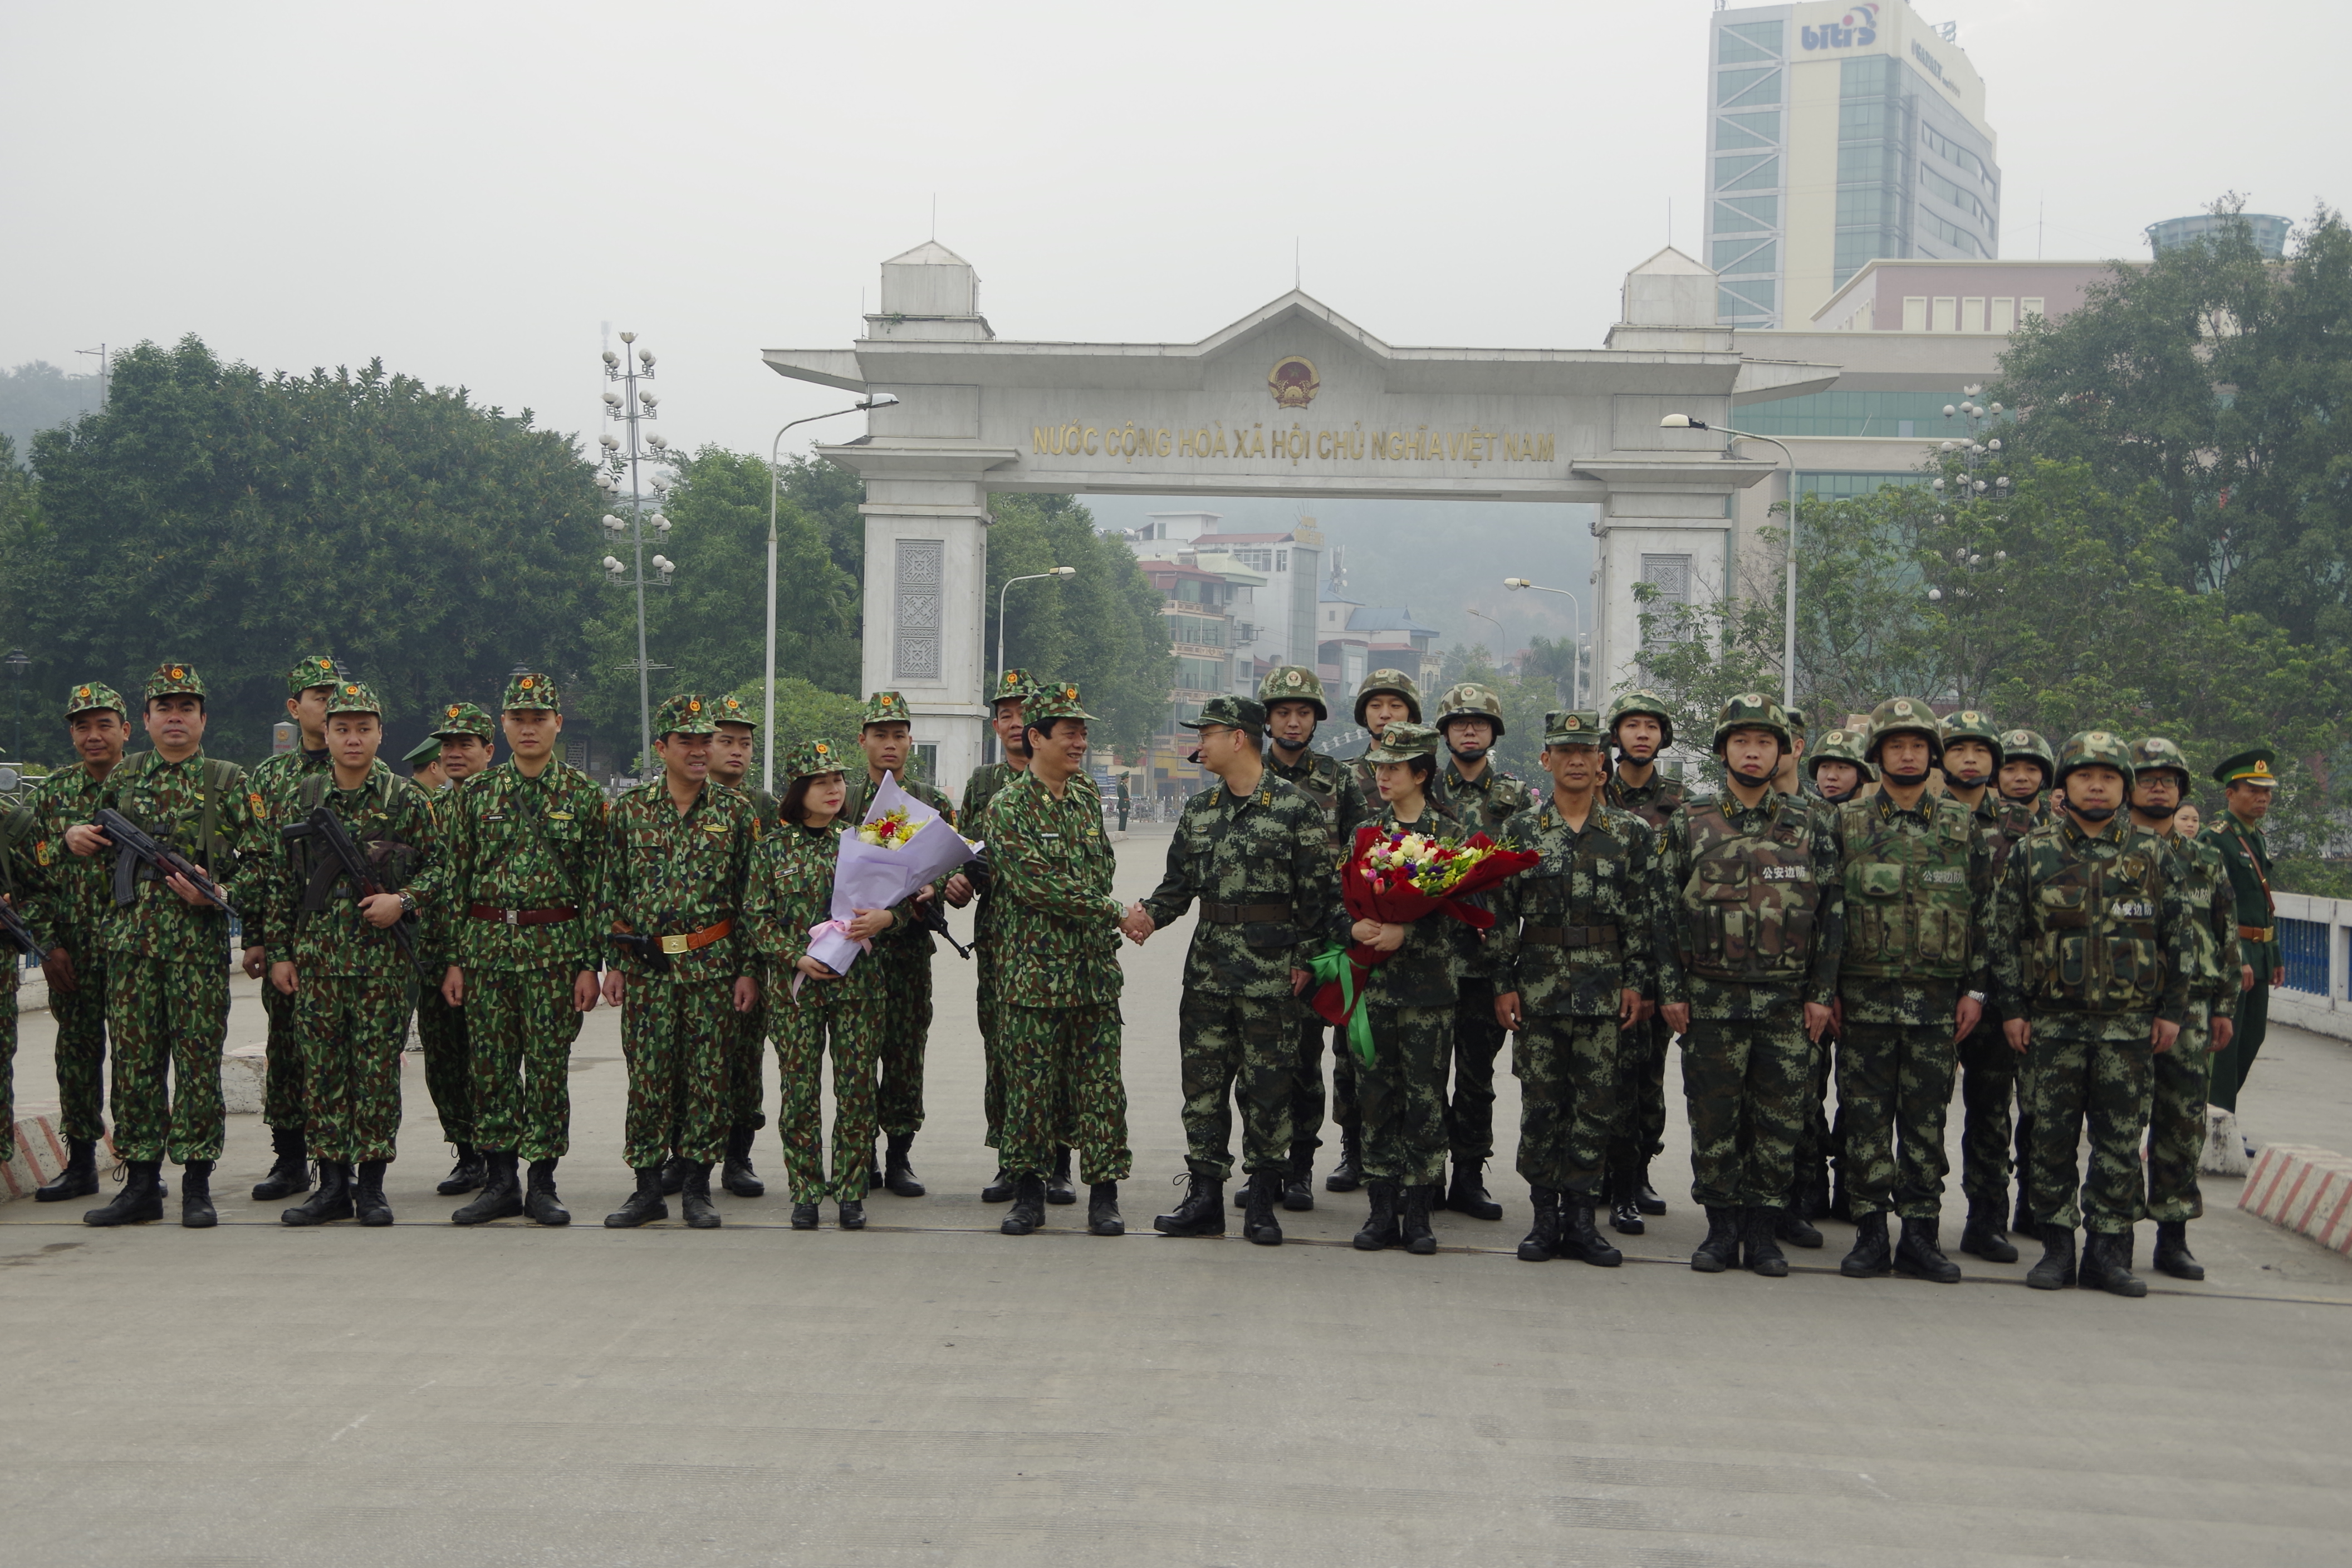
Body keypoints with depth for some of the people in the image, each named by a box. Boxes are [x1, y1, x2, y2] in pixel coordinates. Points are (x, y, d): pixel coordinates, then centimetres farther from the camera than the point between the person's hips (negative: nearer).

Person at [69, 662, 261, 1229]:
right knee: (134, 1060, 4)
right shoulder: (123, 778, 15)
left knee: (199, 1059, -3)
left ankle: (197, 1186, 3)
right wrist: (74, 835, 5)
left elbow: (258, 859, 2)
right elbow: (105, 845, 27)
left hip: (199, 942, -3)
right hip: (129, 938, 3)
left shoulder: (229, 782, 5)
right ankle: (141, 1183, 11)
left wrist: (219, 895, -14)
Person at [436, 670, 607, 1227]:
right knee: (491, 1067, 4)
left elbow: (597, 885, 1)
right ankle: (499, 1181, 13)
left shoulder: (584, 795, 2)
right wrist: (454, 959, 4)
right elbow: (457, 880, 9)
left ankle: (543, 1184, 9)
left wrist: (590, 964, -5)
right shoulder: (474, 794, 8)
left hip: (555, 949, -2)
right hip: (486, 945, 2)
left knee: (549, 1068, 1)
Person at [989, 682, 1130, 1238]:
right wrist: (1113, 912, -15)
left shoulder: (1087, 798, 11)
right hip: (1034, 968, -4)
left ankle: (1104, 1193, 8)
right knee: (1030, 1081, 2)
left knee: (1100, 1081, 3)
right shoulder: (1009, 806, -7)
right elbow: (1035, 883, -16)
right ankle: (1029, 1191, 13)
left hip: (1095, 967, 4)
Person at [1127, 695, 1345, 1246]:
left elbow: (1319, 890, -5)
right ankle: (1204, 1198, 14)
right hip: (1207, 965, 5)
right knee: (1203, 1082, 6)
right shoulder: (1198, 809, 12)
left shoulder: (1295, 807, -6)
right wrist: (1149, 913, -5)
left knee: (1267, 1086, 0)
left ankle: (1263, 1203, 10)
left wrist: (1306, 958, -8)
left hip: (1270, 971, -5)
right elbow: (1178, 884, 15)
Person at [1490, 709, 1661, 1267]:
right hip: (1538, 986, 0)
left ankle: (1581, 1217, 9)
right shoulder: (1521, 830, 4)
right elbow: (1501, 912, 3)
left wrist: (1637, 980, -2)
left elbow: (1644, 914, 4)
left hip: (1606, 989, 0)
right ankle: (1545, 1217, 12)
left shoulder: (1631, 833, 4)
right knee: (1541, 1103, 3)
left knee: (1596, 1105, 1)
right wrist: (1504, 983, -2)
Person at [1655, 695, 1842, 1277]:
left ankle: (1763, 1230, 13)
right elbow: (1665, 912, 5)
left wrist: (1822, 993, 1)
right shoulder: (1688, 826, 4)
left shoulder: (1811, 826, 6)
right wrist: (1670, 990, -1)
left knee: (1779, 1120, 3)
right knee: (1714, 1119, 3)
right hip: (1711, 1000, 0)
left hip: (1788, 1004, 1)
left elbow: (1832, 913, 6)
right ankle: (1722, 1229, 13)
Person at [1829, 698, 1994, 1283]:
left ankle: (1921, 1236, 11)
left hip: (1937, 999, 1)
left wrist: (1975, 989, 3)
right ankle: (1870, 1233, 9)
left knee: (1926, 1119, 4)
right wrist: (1825, 988, -2)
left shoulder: (1962, 826, 8)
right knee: (1865, 1118, 1)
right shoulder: (1847, 823, 4)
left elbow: (1984, 912, 9)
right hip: (1864, 997, -1)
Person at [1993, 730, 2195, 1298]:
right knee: (2053, 1138, 3)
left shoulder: (2151, 857, 6)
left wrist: (2171, 1012, 4)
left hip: (2129, 1023, 0)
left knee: (2120, 1140, 2)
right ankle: (2058, 1246, 12)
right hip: (2053, 1021, 0)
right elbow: (2006, 933, 4)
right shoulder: (2033, 852, 4)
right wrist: (2012, 1008, -1)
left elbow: (2176, 937, 9)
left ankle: (2108, 1251, 9)